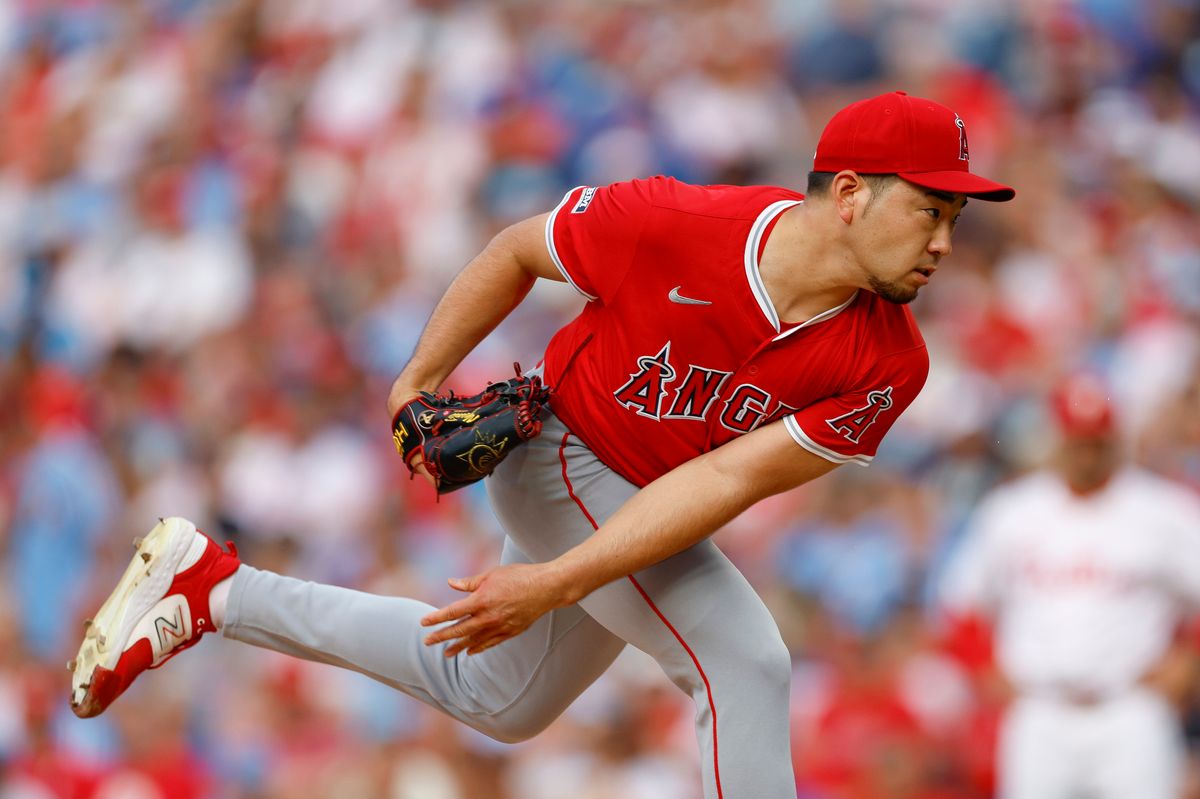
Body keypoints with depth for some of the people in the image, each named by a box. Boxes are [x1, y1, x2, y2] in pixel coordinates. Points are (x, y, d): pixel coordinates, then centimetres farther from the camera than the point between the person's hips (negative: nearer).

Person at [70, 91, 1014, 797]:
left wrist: (558, 586, -34)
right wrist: (420, 381, -8)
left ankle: (217, 591, 34)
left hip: (651, 517, 6)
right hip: (560, 451, -6)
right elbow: (516, 252, -10)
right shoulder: (669, 227, -31)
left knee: (496, 699, 23)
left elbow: (726, 482, -29)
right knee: (743, 662, -22)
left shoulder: (887, 365, -24)